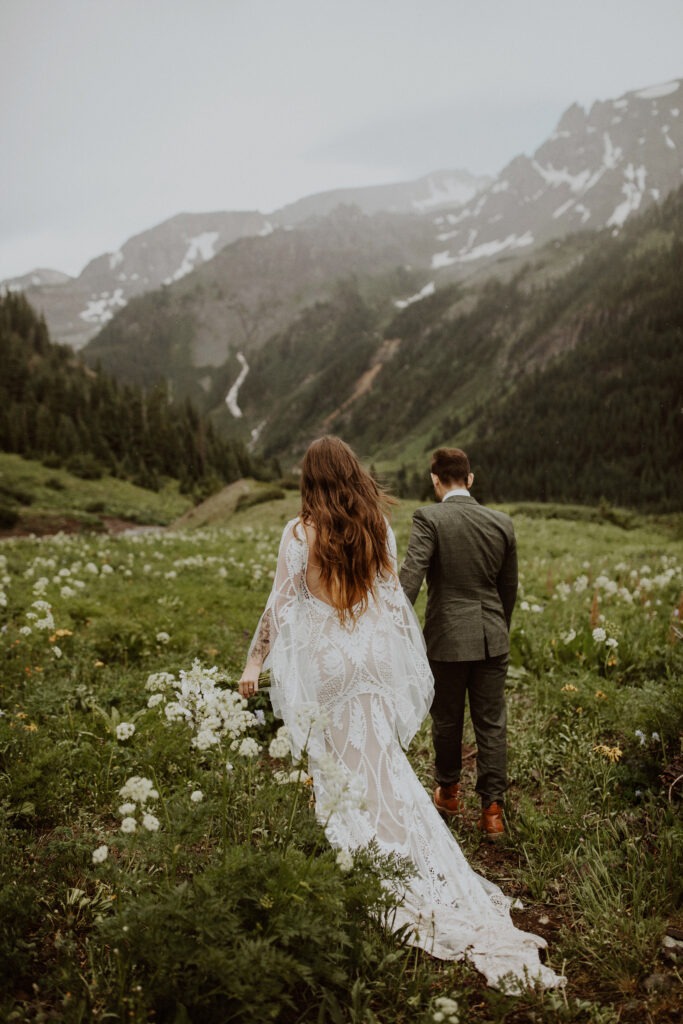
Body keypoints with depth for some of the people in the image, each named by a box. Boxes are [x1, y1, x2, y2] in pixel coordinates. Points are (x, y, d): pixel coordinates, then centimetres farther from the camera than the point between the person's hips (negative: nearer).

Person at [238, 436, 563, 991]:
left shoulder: (300, 532, -12)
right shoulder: (379, 525, -2)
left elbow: (280, 603, -9)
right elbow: (392, 590, 5)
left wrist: (255, 661, 2)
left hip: (324, 664, -3)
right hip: (377, 657, 4)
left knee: (351, 765, 10)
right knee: (382, 765, 16)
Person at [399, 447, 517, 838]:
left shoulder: (429, 519, -12)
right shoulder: (502, 523, 1)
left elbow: (411, 577, -22)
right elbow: (509, 587, 11)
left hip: (448, 638, -2)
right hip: (492, 638, 3)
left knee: (448, 720, 16)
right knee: (492, 724, 10)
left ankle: (449, 791, 35)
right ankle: (493, 809, 11)